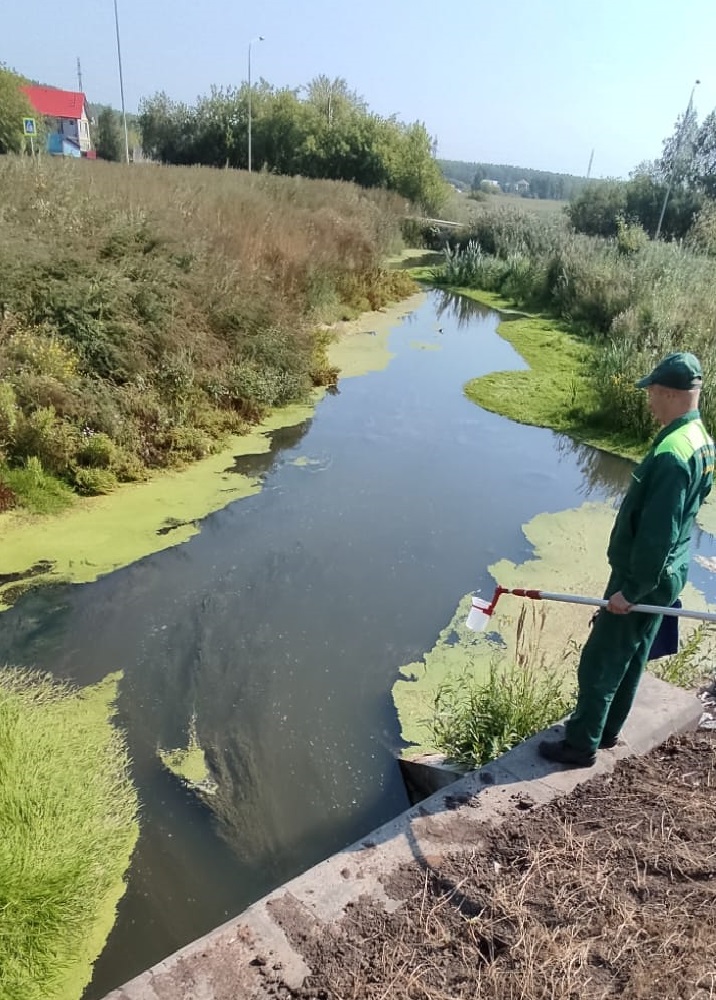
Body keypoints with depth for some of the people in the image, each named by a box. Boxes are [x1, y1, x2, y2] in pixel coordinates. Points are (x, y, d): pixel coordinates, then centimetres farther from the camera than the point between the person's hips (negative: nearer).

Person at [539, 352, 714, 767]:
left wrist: (631, 589, -19)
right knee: (630, 658, 21)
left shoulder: (671, 454, -28)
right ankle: (607, 730, 38)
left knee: (599, 663, 3)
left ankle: (581, 745, 18)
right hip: (665, 576, 10)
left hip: (644, 579, -10)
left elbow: (657, 535, -28)